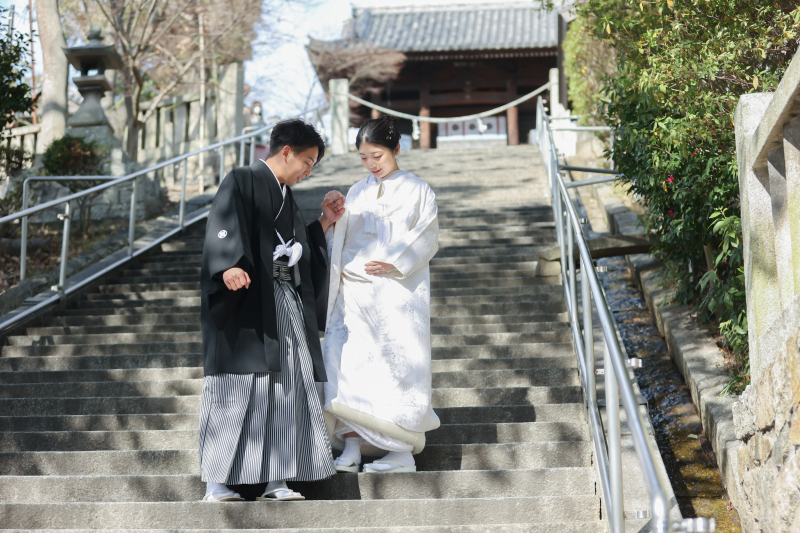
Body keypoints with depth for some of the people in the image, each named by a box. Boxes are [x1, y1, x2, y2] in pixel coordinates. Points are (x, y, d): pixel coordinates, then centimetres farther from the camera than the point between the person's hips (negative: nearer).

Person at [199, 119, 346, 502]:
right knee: (237, 389, -7)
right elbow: (224, 229, -20)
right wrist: (230, 267, -38)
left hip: (286, 305, 8)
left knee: (285, 390, 3)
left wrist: (326, 222, 19)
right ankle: (216, 483, -3)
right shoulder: (241, 182, -3)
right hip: (246, 301, -8)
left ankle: (274, 481, 6)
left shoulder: (285, 197, 23)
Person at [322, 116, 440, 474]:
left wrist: (394, 262, -14)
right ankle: (351, 447, -2)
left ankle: (404, 451, 0)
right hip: (355, 290, 4)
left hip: (398, 290, -4)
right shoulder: (356, 193, 17)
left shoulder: (417, 191, 5)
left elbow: (427, 238, -2)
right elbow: (340, 240, 18)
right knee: (348, 361, -6)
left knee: (398, 361, -6)